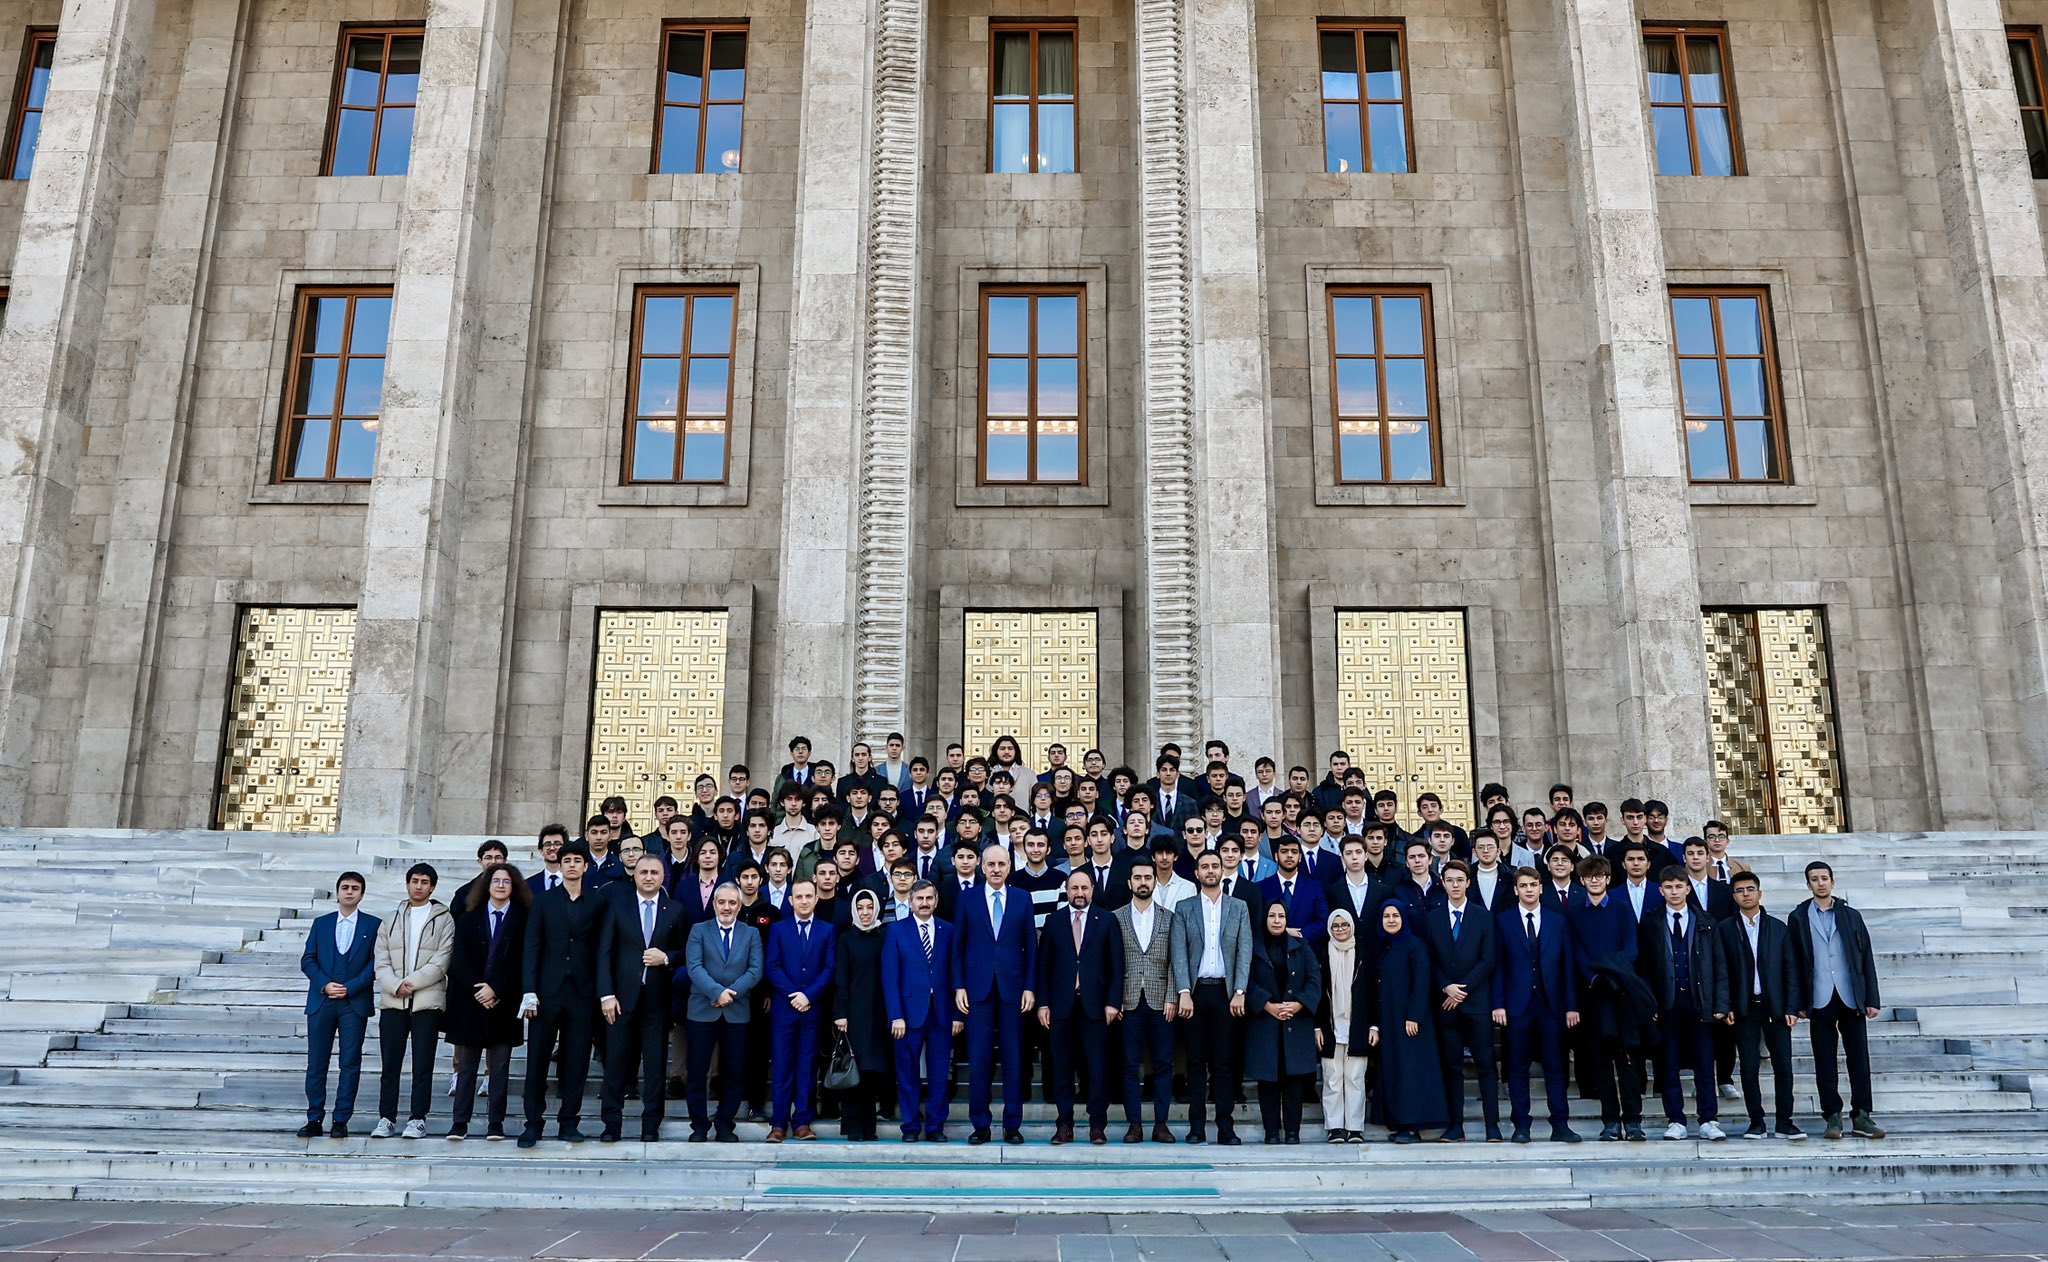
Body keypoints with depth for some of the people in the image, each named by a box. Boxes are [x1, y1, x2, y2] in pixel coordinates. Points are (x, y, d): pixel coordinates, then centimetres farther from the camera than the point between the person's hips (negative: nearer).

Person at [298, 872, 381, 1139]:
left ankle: (341, 1121, 5)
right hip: (321, 1002, 2)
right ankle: (314, 1119, 11)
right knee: (316, 1063, 3)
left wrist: (349, 987, -11)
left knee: (350, 1063, -1)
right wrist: (325, 985, -8)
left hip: (355, 1003, -2)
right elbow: (307, 960, 7)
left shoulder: (373, 925, 5)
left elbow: (375, 963, -1)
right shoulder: (321, 923, 13)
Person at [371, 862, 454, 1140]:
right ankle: (386, 1119, 11)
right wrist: (396, 986, -12)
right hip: (393, 1002, 3)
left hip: (427, 1002, -3)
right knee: (390, 1063, 4)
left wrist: (410, 983, -13)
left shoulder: (444, 920, 4)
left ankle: (417, 1119, 5)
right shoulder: (391, 921, 14)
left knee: (423, 1064, -1)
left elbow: (440, 963, -5)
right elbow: (381, 963, 5)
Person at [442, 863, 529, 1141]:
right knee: (467, 1064, 4)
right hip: (470, 1000, 1)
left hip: (504, 1001, -1)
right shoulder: (469, 918, 8)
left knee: (500, 1065, 2)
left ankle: (495, 1122, 7)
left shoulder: (522, 919, 2)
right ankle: (460, 1122, 8)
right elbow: (459, 959, 0)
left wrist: (495, 989, -12)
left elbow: (519, 962, -4)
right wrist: (477, 989, -11)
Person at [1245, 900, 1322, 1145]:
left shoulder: (1301, 948, 11)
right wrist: (1268, 1005, -15)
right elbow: (1248, 982, -3)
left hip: (1297, 1022, 1)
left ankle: (1292, 1131, 6)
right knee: (1268, 1078, 0)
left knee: (1294, 1076, 0)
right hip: (1264, 1022, -1)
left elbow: (1314, 980, 3)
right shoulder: (1254, 949, 5)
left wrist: (1299, 1004, -11)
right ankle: (1271, 1131, 7)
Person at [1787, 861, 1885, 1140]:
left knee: (1859, 1059, 1)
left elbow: (1866, 958, 7)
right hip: (1820, 1000, -1)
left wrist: (1872, 999, 1)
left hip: (1851, 999, 1)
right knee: (1825, 1062, 2)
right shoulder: (1798, 918, 6)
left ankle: (1861, 1116, 7)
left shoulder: (1851, 916, 9)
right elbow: (1794, 962, 5)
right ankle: (1832, 1116, 8)